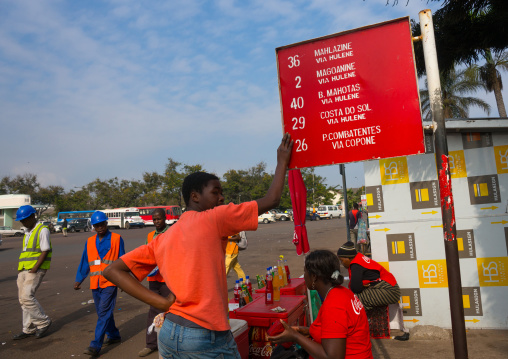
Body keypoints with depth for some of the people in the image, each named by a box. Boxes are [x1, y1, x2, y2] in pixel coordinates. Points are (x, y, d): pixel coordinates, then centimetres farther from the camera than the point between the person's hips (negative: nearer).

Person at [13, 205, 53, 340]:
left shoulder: (42, 230, -9)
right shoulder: (27, 232, 18)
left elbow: (45, 251, -14)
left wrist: (35, 268, -19)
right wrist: (21, 268, 11)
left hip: (35, 270, -9)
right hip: (23, 269, 9)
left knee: (27, 297, -14)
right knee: (23, 299, 9)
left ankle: (43, 322, 2)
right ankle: (29, 329, 18)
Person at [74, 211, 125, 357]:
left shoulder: (116, 239, -3)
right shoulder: (90, 242, 10)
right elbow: (84, 263, 15)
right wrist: (79, 280, 10)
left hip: (110, 282, -5)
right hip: (95, 283, 6)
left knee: (104, 313, -8)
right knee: (102, 312, 14)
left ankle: (96, 345, -6)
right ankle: (114, 335, 31)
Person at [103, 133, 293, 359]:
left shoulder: (162, 240, 7)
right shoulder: (212, 219, -11)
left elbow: (112, 271, 7)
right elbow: (270, 201, -7)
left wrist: (162, 303, -3)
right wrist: (282, 161, 9)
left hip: (168, 334, 6)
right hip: (207, 338, -6)